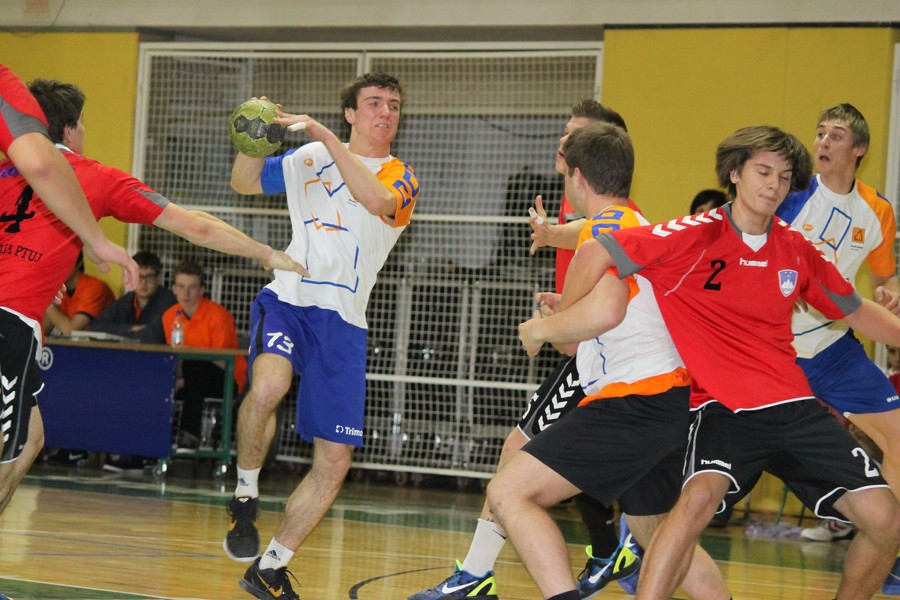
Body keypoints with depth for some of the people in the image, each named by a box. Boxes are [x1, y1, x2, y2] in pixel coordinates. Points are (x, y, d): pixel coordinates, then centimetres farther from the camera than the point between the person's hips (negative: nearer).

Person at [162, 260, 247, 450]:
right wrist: (176, 379, -17)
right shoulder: (170, 316, 2)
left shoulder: (218, 315, -16)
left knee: (193, 365, -36)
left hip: (227, 380, -5)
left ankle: (191, 433, -37)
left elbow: (222, 363, -18)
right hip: (192, 378, 5)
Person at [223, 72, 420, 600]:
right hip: (288, 299, -1)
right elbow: (244, 183, 17)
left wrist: (324, 136, -23)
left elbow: (377, 200, -16)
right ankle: (245, 497, -12)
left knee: (335, 462, -1)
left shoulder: (402, 177, 8)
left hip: (343, 322, 2)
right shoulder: (310, 158, 13)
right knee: (268, 387, -35)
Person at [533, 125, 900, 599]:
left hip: (794, 407, 5)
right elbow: (597, 253, -7)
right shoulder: (696, 235, -8)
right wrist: (560, 324, 1)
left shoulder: (797, 249, 7)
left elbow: (855, 311, 22)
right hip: (723, 407, -5)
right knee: (700, 497, -34)